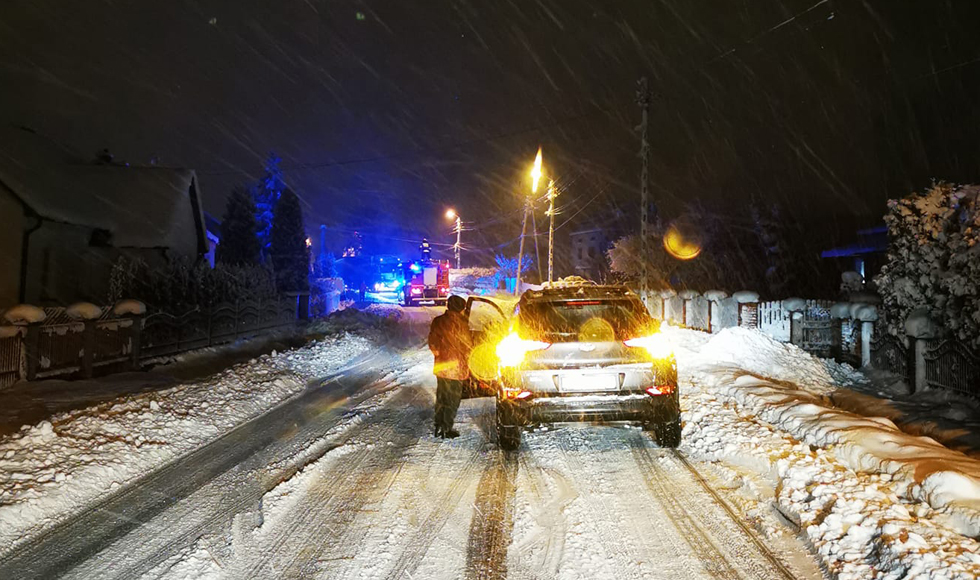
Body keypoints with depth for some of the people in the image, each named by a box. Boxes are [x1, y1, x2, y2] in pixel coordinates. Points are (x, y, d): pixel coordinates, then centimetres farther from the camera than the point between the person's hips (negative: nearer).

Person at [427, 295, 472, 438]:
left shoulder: (437, 321, 2)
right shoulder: (459, 323, -17)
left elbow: (432, 340, 7)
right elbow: (468, 344, -10)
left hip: (440, 366, 6)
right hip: (455, 367, -6)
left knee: (441, 396, 18)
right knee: (453, 399, 5)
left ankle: (438, 426, 23)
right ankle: (447, 429, 8)